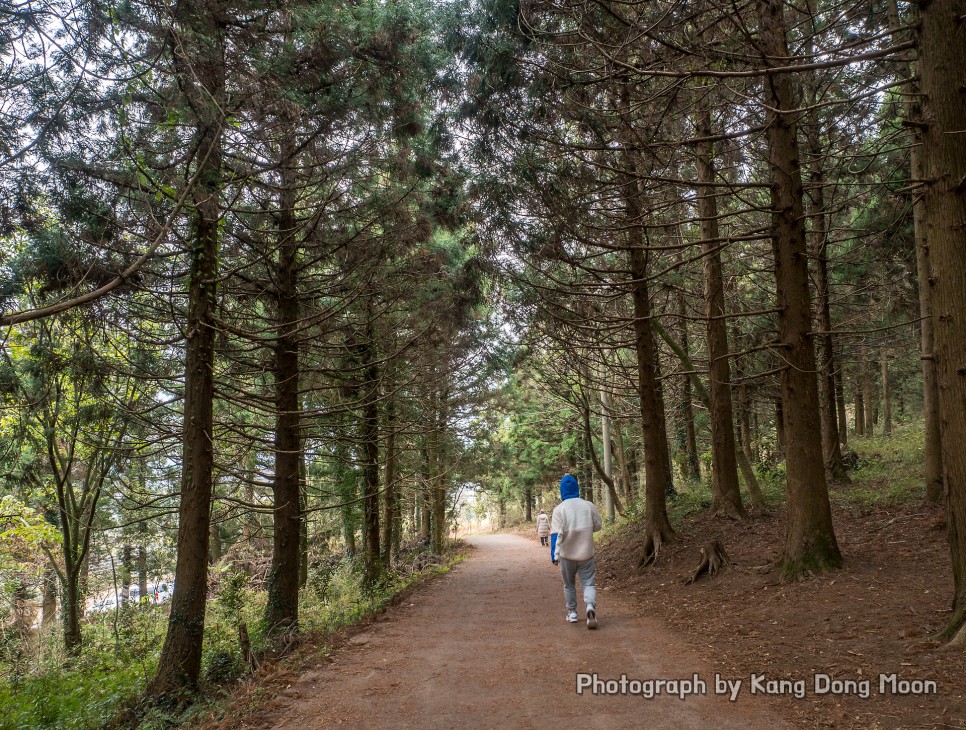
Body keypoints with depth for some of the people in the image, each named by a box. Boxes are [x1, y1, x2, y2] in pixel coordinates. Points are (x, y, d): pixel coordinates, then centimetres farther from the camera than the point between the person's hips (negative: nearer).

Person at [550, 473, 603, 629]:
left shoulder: (559, 509, -11)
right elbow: (598, 525, 8)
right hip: (586, 554, 0)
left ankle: (572, 613, 27)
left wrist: (554, 555, -21)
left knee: (569, 585, 18)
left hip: (567, 555, 0)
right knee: (588, 583, 3)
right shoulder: (588, 505, -4)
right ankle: (590, 606, -22)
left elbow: (556, 534, -18)